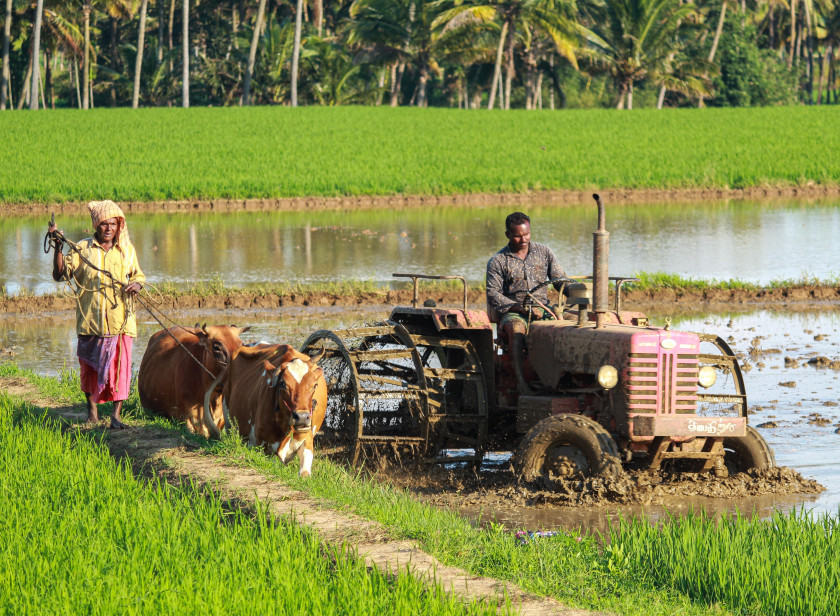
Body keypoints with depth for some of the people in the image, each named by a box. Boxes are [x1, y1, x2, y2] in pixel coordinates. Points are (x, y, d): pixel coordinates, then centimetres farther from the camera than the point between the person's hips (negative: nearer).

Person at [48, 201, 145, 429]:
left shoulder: (127, 250, 9)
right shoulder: (82, 249, 3)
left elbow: (138, 274, 21)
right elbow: (60, 274, -3)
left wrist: (136, 284, -2)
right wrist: (58, 247, -14)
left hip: (120, 319, 1)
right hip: (90, 320, 0)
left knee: (120, 365, -7)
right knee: (89, 365, 7)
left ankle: (116, 415, -4)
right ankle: (92, 408, 27)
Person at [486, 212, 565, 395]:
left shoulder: (544, 252, 14)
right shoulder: (498, 261, 4)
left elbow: (560, 280, 14)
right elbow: (493, 294, -4)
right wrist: (522, 308, -16)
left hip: (543, 310, 3)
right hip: (512, 312, -3)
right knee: (516, 329, -39)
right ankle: (520, 382, -42)